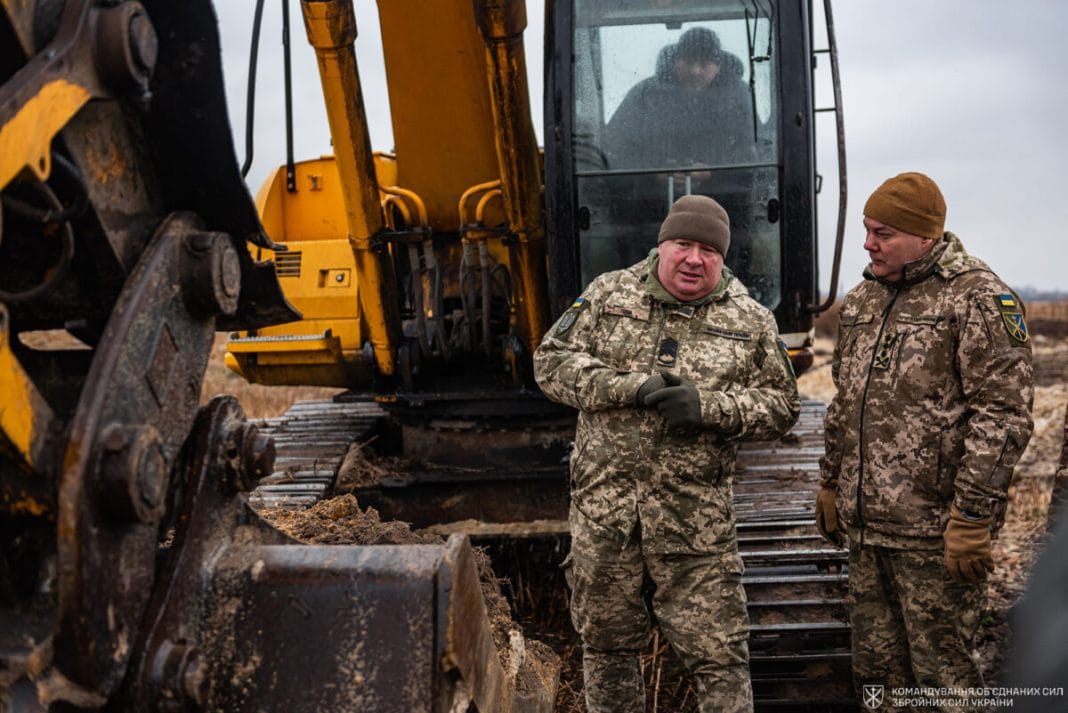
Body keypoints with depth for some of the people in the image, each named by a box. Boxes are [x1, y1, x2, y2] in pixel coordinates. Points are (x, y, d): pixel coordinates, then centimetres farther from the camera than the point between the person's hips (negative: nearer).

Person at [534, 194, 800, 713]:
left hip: (694, 514, -1)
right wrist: (628, 387, -15)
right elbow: (551, 361, -1)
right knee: (605, 640, 16)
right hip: (602, 503, 2)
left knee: (718, 651, 1)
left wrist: (709, 406, -15)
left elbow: (781, 406, 3)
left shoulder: (750, 321, 3)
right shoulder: (609, 295, 4)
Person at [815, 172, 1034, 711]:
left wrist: (972, 516, -19)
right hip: (864, 525, 7)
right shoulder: (861, 301, 14)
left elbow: (1003, 414, -15)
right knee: (876, 670, 16)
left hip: (933, 533, -7)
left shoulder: (977, 297, -10)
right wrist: (831, 484, 20)